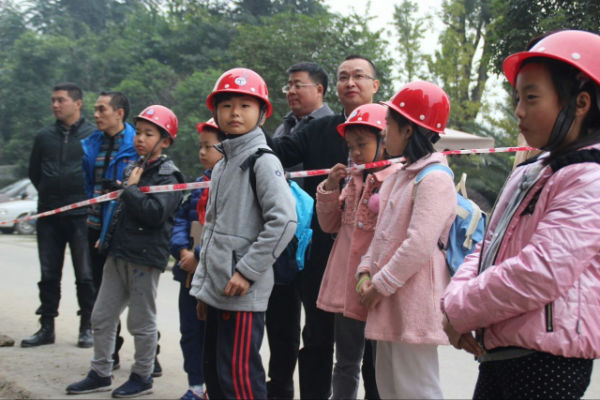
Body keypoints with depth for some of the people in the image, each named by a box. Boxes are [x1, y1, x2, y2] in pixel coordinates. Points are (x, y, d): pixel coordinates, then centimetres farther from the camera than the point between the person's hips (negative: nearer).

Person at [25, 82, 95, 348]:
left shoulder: (93, 135, -3)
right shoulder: (44, 137, 11)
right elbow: (34, 172, 22)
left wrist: (87, 197, 1)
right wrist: (49, 194, 16)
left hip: (81, 216, -4)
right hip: (48, 216, 4)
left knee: (85, 274, 0)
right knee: (48, 274, 8)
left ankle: (87, 327, 10)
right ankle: (47, 327, 15)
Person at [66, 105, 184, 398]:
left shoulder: (167, 176, -11)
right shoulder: (133, 169, 14)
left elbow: (155, 212, -26)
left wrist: (131, 189, -16)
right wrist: (107, 236, 18)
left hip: (145, 256, -8)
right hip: (118, 253, 8)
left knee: (141, 322, 3)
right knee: (102, 316, 11)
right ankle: (100, 374, 23)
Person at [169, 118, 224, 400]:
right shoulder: (201, 182, 12)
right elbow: (181, 218, 12)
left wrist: (200, 255, -20)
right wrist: (183, 250, -5)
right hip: (190, 269, 8)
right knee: (190, 329, 14)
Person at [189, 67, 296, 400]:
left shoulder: (263, 162, -9)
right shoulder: (221, 167, 17)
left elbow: (284, 221, -19)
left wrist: (247, 272, -18)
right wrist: (202, 285, 18)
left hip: (244, 295, -9)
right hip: (217, 292, 9)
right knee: (213, 372, 13)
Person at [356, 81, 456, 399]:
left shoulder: (434, 179, -15)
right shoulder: (400, 176, 16)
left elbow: (419, 246, -22)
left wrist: (381, 286, -16)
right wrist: (366, 272, 3)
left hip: (413, 300, -10)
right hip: (389, 302, 10)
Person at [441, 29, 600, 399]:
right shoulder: (528, 174, 16)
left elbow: (540, 273, -25)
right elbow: (489, 247, 16)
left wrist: (458, 311, -13)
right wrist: (457, 297, -4)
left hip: (546, 366, -8)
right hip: (498, 354, 9)